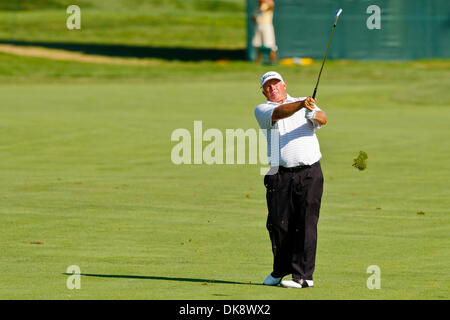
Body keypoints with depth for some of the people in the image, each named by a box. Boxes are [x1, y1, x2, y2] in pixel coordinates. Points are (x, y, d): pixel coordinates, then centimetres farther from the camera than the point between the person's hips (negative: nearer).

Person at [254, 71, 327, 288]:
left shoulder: (304, 103, 14)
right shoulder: (262, 110, 10)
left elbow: (322, 119, -5)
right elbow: (278, 113, -13)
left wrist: (314, 111, -30)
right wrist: (301, 105, -31)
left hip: (309, 173, -1)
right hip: (280, 176, 1)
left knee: (306, 224, -6)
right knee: (278, 224, 3)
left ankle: (303, 275, -5)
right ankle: (280, 270, 22)